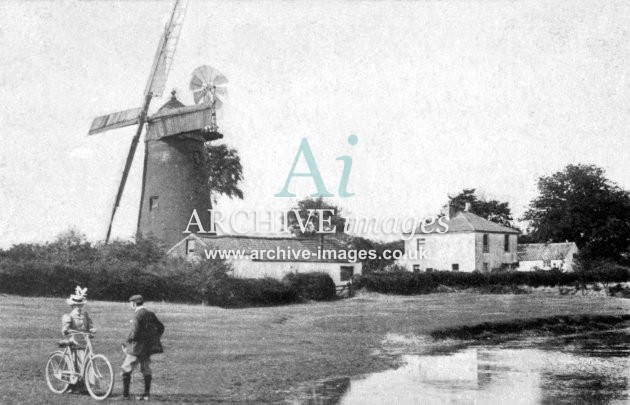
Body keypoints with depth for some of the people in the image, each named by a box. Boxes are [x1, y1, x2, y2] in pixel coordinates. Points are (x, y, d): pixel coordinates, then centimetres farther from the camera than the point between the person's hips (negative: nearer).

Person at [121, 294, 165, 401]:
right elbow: (161, 327, 12)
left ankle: (125, 394, 8)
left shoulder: (137, 315, -16)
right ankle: (146, 394, 16)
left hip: (137, 347, -7)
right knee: (146, 370, 15)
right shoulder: (150, 314, 7)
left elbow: (134, 333, -23)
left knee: (126, 369, 6)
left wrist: (127, 342, -7)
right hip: (148, 348, 7)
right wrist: (155, 339, 18)